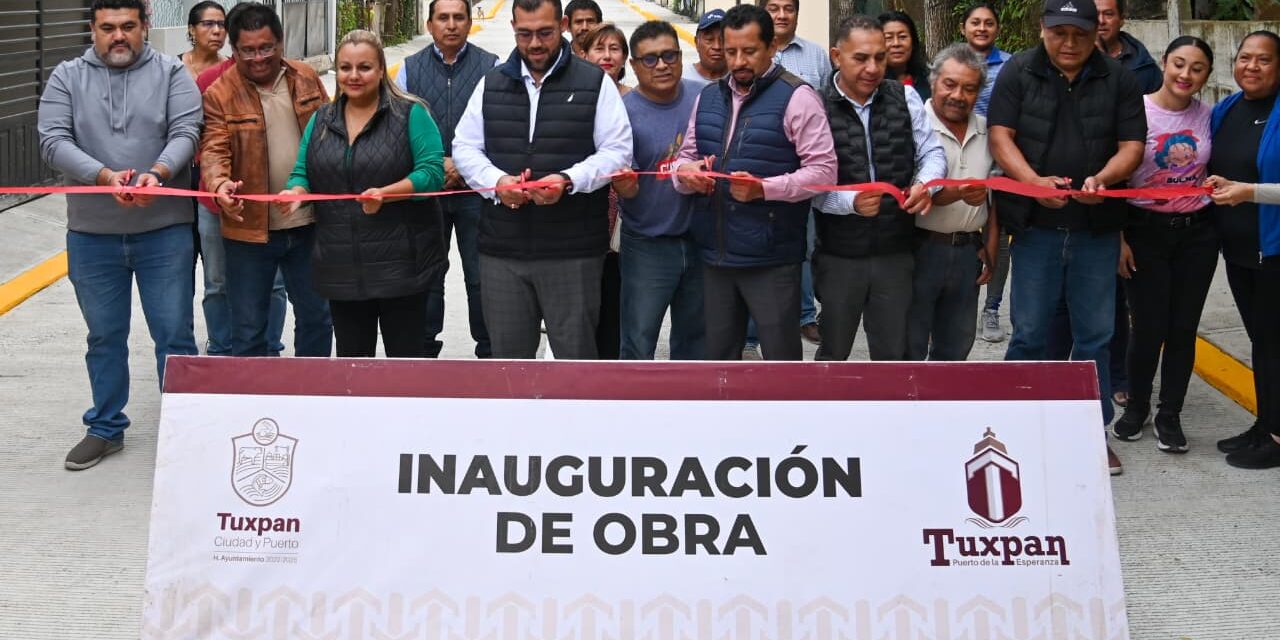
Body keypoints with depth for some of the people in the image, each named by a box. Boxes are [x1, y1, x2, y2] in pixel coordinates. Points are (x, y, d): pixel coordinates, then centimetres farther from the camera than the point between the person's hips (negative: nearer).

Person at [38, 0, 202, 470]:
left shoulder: (171, 73, 2)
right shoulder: (67, 78, 5)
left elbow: (186, 132, -8)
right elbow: (53, 142, -6)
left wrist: (157, 173, -27)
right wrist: (105, 177, -22)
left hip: (165, 230, -1)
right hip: (91, 235, 2)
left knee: (174, 334, 3)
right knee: (104, 336, 13)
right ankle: (105, 429, 27)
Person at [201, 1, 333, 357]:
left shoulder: (306, 80, 4)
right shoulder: (219, 94, -8)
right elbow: (213, 150, -17)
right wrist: (219, 184, -38)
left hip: (308, 224, 4)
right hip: (249, 228, -3)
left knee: (316, 316, 17)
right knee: (249, 328, 7)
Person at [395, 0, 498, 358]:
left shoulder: (490, 67, -1)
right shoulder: (409, 69, 6)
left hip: (476, 190, -2)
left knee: (481, 277, 2)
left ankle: (488, 352, 14)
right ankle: (425, 350, 23)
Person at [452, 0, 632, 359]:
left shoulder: (594, 82, 1)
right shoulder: (491, 83, 11)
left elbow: (618, 151, -2)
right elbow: (465, 147, 11)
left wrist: (568, 179, -19)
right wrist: (496, 181, -10)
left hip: (572, 249, -3)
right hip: (502, 248, 3)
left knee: (575, 352, 4)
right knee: (507, 353, 12)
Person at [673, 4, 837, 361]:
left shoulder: (796, 97, -8)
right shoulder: (708, 97, 12)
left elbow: (823, 169, -13)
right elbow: (686, 156, 18)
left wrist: (764, 188, -26)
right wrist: (687, 172, -7)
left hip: (771, 257, -6)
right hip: (715, 253, 6)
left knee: (780, 359, 3)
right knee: (718, 357, 17)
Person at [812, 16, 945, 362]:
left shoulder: (905, 97, 2)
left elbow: (932, 152, 6)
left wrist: (925, 184, -17)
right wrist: (851, 201, -31)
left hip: (896, 253, 2)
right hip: (839, 256, -2)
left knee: (893, 354, 10)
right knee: (833, 352, 14)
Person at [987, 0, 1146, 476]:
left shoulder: (1119, 80, 4)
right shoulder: (1018, 73, 1)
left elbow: (1131, 146, 2)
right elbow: (1000, 137, -4)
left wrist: (1103, 178, -19)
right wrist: (1034, 182, -21)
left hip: (1098, 227, 1)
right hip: (1036, 224, -1)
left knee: (1095, 334, 7)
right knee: (1030, 333, 3)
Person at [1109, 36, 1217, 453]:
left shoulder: (1208, 117, 3)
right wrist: (1118, 238, -9)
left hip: (1197, 233, 3)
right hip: (1146, 231, -3)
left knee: (1183, 327, 6)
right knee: (1149, 328, -3)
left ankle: (1170, 415, 20)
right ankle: (1136, 407, 21)